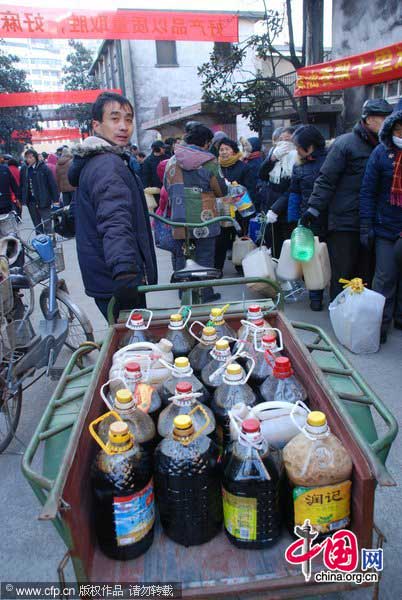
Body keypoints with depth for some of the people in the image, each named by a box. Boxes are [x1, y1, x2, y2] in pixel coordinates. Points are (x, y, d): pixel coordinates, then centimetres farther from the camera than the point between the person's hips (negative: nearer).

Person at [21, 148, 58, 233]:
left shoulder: (44, 168, -7)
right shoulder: (24, 170, 6)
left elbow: (52, 184, -8)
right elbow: (21, 185, 14)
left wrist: (55, 199, -11)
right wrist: (21, 199, 12)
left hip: (43, 201, -5)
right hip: (31, 202, 5)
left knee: (47, 224, -3)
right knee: (37, 224, 15)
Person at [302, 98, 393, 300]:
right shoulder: (345, 143, -7)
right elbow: (326, 179, -10)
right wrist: (314, 208, -16)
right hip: (345, 221, -5)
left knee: (365, 274, 10)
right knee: (342, 273, 2)